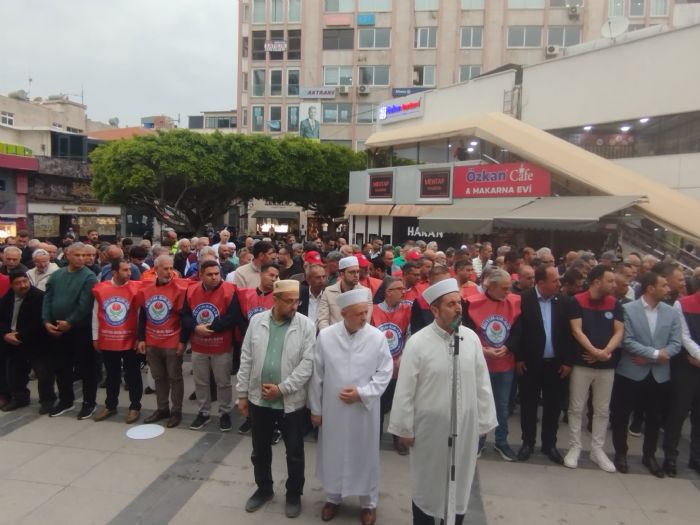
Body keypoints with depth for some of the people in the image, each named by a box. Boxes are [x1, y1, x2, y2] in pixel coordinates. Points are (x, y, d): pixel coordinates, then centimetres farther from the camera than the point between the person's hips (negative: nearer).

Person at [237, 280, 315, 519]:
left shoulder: (306, 326, -11)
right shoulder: (257, 321, -1)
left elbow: (307, 363, -14)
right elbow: (247, 359, 3)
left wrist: (282, 388, -16)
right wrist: (242, 393, 4)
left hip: (292, 401, -3)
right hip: (259, 398, 3)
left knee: (294, 452, 12)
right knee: (260, 449, 19)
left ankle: (294, 494, 33)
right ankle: (263, 488, 41)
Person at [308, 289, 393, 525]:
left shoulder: (378, 337, -12)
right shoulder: (325, 336, -11)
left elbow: (384, 373, -4)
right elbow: (317, 375, -2)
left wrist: (362, 393, -16)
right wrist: (315, 408, 3)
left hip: (365, 409, 0)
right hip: (332, 408, 1)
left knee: (365, 455, 13)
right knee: (333, 453, 16)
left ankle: (369, 503, 36)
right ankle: (333, 497, 41)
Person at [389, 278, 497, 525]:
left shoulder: (471, 338, -5)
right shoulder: (418, 342, -16)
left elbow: (482, 383, 1)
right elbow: (405, 390, -10)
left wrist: (484, 422, 4)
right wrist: (404, 429, -6)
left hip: (465, 426, 3)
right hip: (430, 426, -3)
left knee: (460, 482, 20)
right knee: (427, 483, 16)